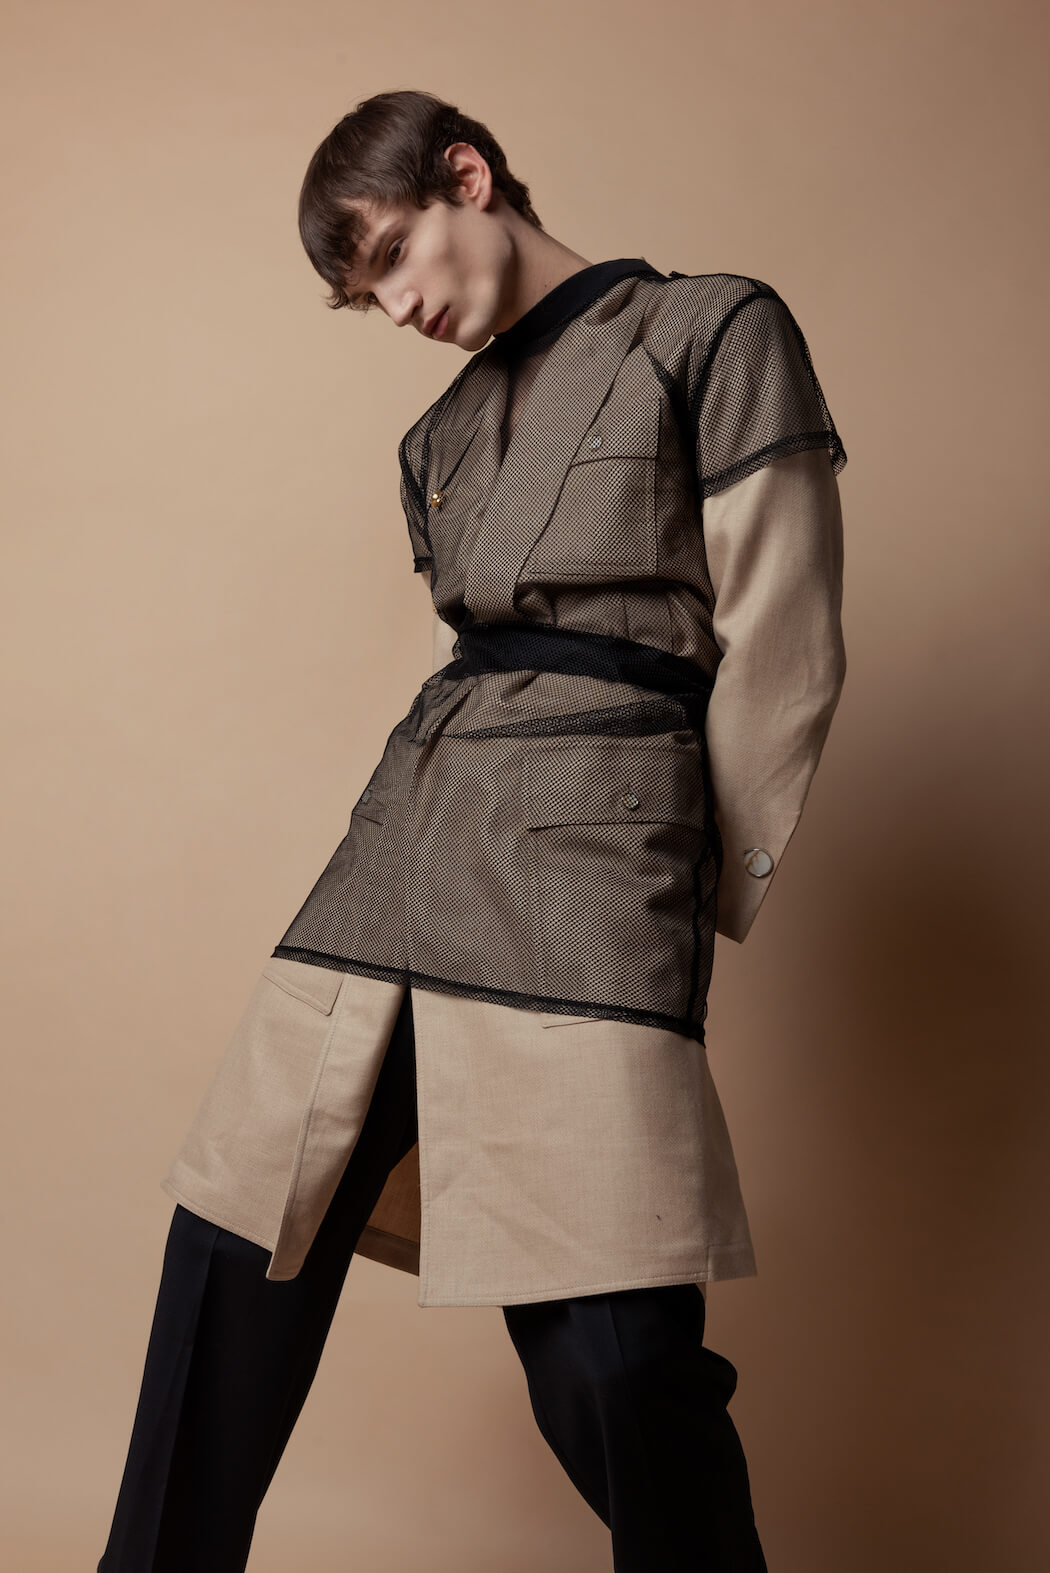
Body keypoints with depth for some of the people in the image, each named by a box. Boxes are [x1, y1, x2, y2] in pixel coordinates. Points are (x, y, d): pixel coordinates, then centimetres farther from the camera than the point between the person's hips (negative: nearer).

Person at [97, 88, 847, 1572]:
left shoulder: (714, 330, 7)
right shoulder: (441, 435, 24)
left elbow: (784, 647, 2)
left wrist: (701, 894, 2)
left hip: (586, 835, -6)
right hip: (406, 829, 6)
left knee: (609, 1356, -14)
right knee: (236, 1238, 5)